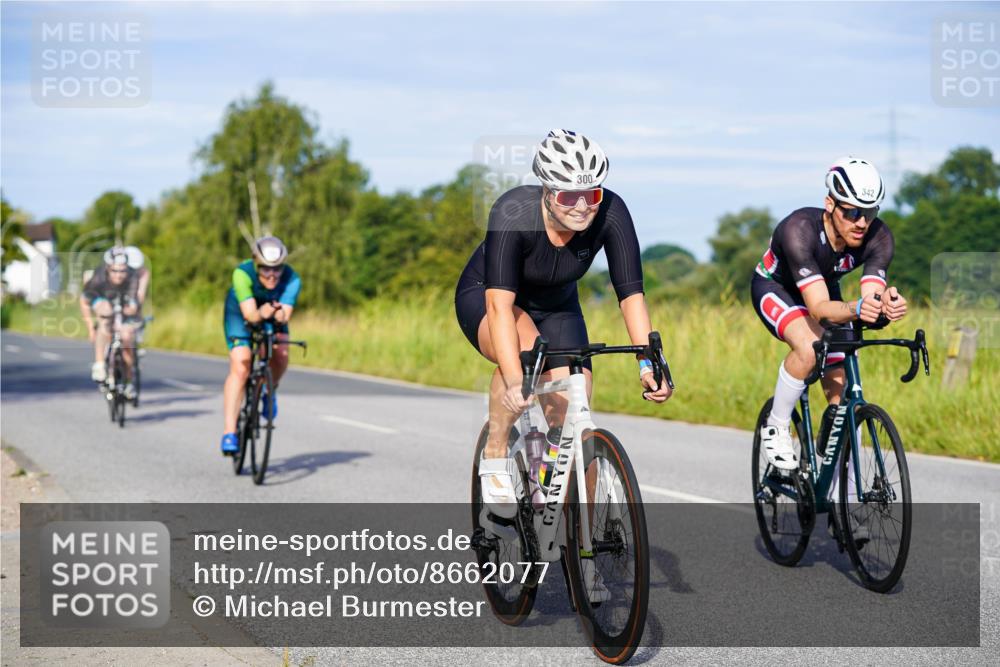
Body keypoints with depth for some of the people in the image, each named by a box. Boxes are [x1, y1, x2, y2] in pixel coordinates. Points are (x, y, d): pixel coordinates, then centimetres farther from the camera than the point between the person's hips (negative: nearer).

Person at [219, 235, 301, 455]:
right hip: (240, 313, -2)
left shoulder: (292, 279, -32)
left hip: (273, 316, 2)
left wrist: (280, 315, -63)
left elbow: (285, 315, -41)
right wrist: (261, 313, -63)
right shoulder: (242, 273, -36)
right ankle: (229, 432, -18)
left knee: (280, 355, -24)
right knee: (240, 368, -18)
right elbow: (250, 314, -42)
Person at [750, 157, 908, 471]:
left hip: (825, 287, 5)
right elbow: (819, 307, -47)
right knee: (808, 348, -36)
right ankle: (776, 428, -12)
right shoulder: (799, 229, -40)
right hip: (775, 286, -4)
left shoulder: (879, 237, -28)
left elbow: (872, 296, -36)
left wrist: (887, 303, -60)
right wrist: (856, 309, -67)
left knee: (843, 398, -3)